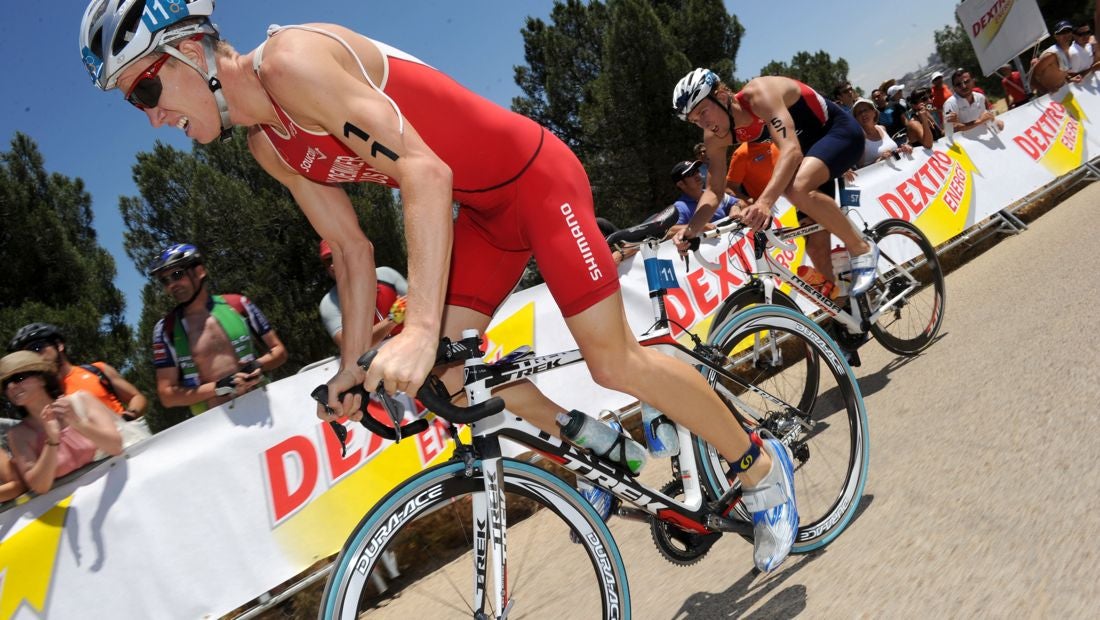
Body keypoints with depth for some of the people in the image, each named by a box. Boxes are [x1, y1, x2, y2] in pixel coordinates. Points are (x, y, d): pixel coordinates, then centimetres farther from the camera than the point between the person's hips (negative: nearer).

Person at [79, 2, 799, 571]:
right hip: (484, 207, 9)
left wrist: (422, 327, -39)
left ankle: (759, 463, 13)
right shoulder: (271, 147, 5)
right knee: (453, 367, 1)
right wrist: (354, 365, 7)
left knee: (615, 361, -10)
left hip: (537, 175, -8)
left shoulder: (292, 60, -23)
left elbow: (425, 173, -32)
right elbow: (353, 249, 10)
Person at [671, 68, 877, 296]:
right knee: (815, 244, 3)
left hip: (840, 131, -7)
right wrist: (691, 229, -21)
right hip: (810, 144, 7)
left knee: (797, 189, -36)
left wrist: (764, 202, -57)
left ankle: (862, 248, -15)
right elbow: (714, 190, -4)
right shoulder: (715, 137, -10)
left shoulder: (758, 93, -31)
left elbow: (791, 149, -43)